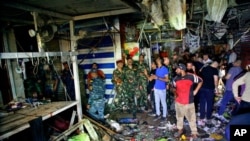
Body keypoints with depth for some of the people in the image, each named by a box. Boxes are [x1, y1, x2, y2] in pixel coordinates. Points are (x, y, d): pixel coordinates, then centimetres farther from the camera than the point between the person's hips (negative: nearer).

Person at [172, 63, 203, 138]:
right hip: (178, 102, 3)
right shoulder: (176, 78, -2)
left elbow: (200, 81, 3)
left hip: (189, 102, -3)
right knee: (179, 117, 18)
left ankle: (194, 133, 26)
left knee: (191, 118, 8)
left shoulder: (191, 77, -12)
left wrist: (196, 90, 0)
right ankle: (180, 130, 38)